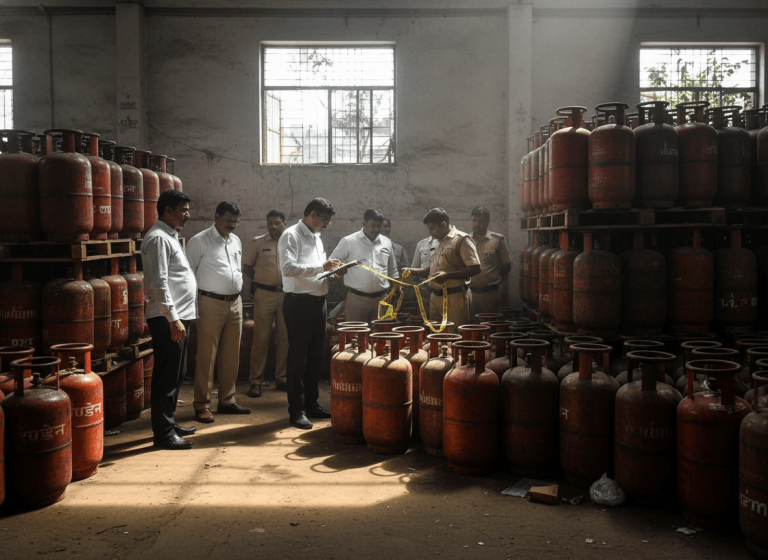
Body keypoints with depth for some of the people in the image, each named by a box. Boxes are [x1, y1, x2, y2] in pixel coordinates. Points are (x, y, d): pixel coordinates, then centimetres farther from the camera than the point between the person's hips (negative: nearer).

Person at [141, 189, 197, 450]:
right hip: (168, 319, -10)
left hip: (179, 316, 10)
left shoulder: (170, 236, 19)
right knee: (166, 377, -4)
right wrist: (173, 319, -23)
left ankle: (169, 424, 27)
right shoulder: (158, 238, -13)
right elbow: (159, 282, -20)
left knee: (175, 376, 17)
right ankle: (164, 433, 3)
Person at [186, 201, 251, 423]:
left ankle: (227, 400, 21)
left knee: (231, 355, 10)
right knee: (207, 356, -3)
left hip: (235, 303, 6)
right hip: (211, 304, -6)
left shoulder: (236, 241, 14)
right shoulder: (199, 241, -6)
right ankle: (201, 405, 5)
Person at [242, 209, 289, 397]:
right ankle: (255, 381, 4)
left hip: (287, 295, 2)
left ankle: (282, 378, 18)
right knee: (261, 338, -3)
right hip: (264, 295, -2)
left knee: (285, 339, 6)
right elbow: (246, 266, 10)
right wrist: (260, 282, 6)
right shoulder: (257, 243, 4)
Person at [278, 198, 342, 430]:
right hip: (299, 303, -8)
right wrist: (321, 267, -22)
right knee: (298, 357, -2)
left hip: (318, 301, 9)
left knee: (315, 357, 14)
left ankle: (312, 404, 25)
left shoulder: (316, 238, 18)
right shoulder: (292, 235, -9)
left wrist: (331, 270, 6)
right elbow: (288, 268, -22)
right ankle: (297, 410, 7)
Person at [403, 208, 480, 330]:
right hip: (436, 297, 8)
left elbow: (475, 269, -15)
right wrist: (417, 272, 13)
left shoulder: (461, 240, -9)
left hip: (454, 298, -8)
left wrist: (448, 275, -21)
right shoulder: (439, 241, 18)